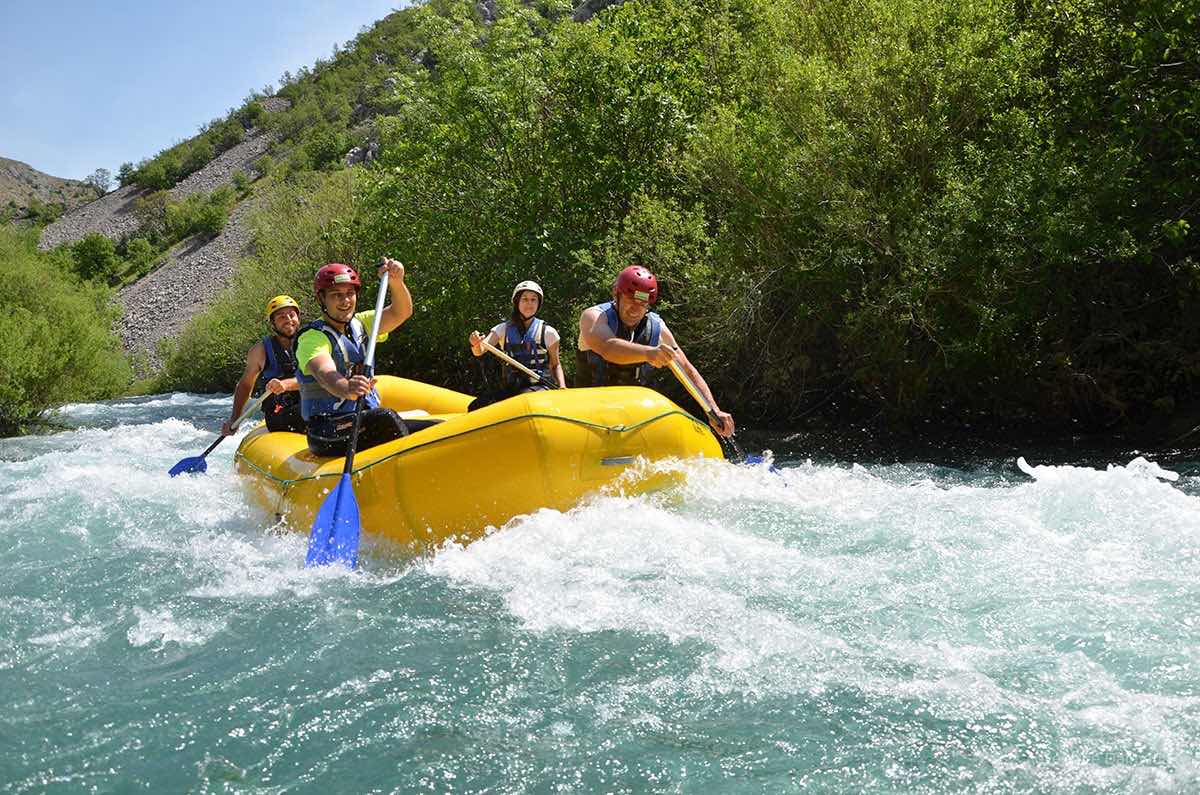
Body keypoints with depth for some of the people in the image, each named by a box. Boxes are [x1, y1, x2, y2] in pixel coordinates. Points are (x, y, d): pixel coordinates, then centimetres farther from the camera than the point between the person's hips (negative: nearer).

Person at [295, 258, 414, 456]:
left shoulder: (359, 324, 14)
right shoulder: (312, 338, -9)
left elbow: (401, 313, 1)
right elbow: (325, 374, -29)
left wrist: (396, 282, -19)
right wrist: (346, 389, -51)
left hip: (367, 420, 7)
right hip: (329, 433, -7)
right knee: (387, 419, -33)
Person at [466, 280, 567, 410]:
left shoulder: (548, 332, 5)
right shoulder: (503, 329, 9)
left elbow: (555, 365, 13)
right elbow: (479, 351, -6)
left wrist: (562, 387, -5)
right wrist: (476, 344, -30)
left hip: (539, 388, -2)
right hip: (509, 388, 3)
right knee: (475, 407, -19)